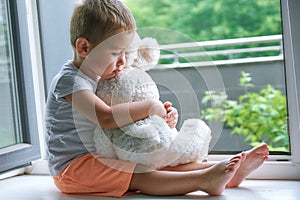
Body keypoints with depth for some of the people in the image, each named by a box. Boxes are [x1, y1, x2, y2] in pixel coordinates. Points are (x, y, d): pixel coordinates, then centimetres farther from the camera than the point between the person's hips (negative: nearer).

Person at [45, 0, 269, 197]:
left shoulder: (99, 79, 11)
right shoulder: (69, 80, -19)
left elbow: (125, 117, 17)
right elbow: (106, 118, -33)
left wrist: (163, 115, -2)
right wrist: (149, 107, -23)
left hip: (100, 158, 9)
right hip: (72, 166, -9)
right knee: (139, 174, -28)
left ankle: (228, 173, -17)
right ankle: (204, 179, -44)